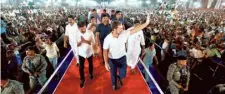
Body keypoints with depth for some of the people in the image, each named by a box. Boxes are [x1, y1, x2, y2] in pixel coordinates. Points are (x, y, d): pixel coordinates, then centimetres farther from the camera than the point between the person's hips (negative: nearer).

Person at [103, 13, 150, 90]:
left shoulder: (124, 33, -18)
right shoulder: (107, 39, -24)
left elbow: (135, 29, -18)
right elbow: (105, 51, -16)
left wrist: (146, 23, -24)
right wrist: (106, 63, -20)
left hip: (122, 58, 2)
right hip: (112, 59, -2)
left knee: (123, 74, 13)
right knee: (113, 74, 20)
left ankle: (119, 78, 53)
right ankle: (114, 84, 55)